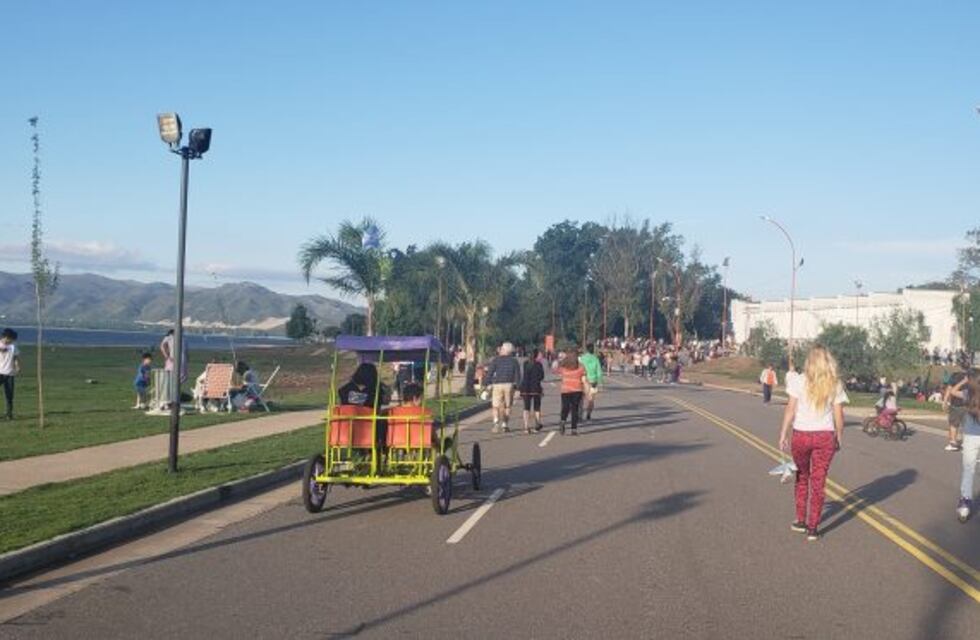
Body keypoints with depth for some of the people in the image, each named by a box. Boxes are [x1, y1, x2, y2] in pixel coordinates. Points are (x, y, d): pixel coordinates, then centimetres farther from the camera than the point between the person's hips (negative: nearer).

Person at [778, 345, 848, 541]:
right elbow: (838, 415, -1)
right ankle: (813, 528, 10)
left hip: (801, 435, 0)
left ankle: (801, 521, 26)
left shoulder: (799, 381, -5)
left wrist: (783, 434, -1)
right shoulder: (835, 385, -1)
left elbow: (790, 409, -7)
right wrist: (839, 438, 10)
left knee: (802, 478, 20)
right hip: (825, 437, 0)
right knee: (818, 482, 8)